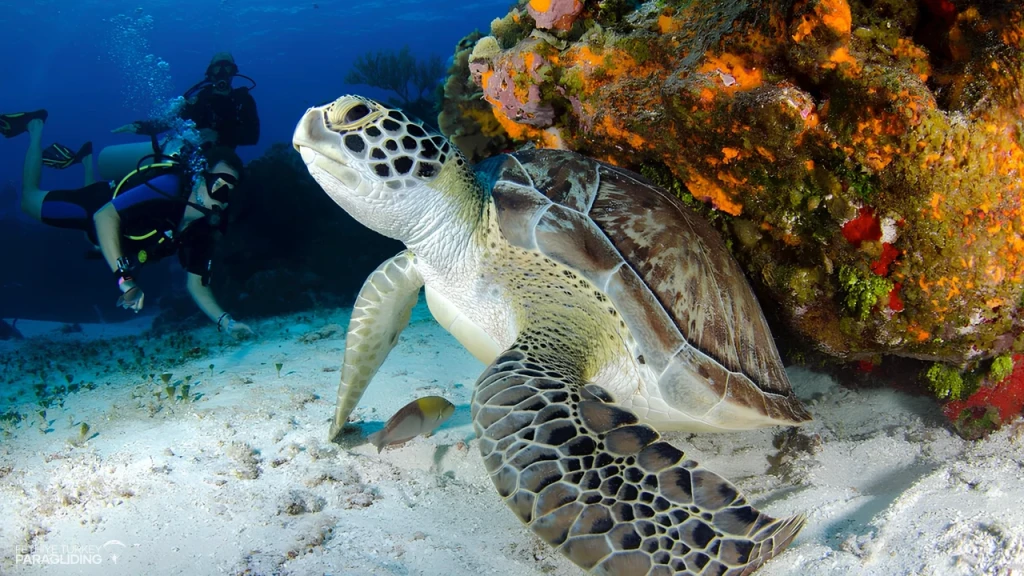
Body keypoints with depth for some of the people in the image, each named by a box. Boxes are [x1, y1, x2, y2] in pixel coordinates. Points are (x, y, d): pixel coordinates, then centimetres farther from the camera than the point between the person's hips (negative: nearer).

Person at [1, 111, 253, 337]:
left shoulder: (201, 230, -25)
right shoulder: (169, 187, -45)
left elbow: (196, 285, -19)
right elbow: (104, 217, -46)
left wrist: (225, 320, -36)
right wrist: (124, 278, -53)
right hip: (96, 205, -6)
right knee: (29, 199, 20)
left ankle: (85, 156, 53)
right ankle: (35, 127, 34)